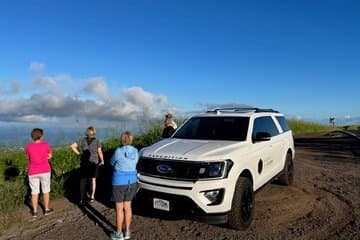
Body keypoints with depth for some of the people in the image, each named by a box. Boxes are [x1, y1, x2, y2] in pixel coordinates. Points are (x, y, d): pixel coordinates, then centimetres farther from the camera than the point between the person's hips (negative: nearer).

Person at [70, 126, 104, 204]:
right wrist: (102, 161, 5)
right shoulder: (97, 141, -9)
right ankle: (92, 197, 17)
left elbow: (72, 146, -5)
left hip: (84, 163, 2)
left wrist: (78, 153, 1)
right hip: (94, 163, -2)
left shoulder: (82, 140, -1)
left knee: (83, 181, 9)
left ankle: (81, 199, 11)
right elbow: (100, 152, -9)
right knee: (93, 180, 14)